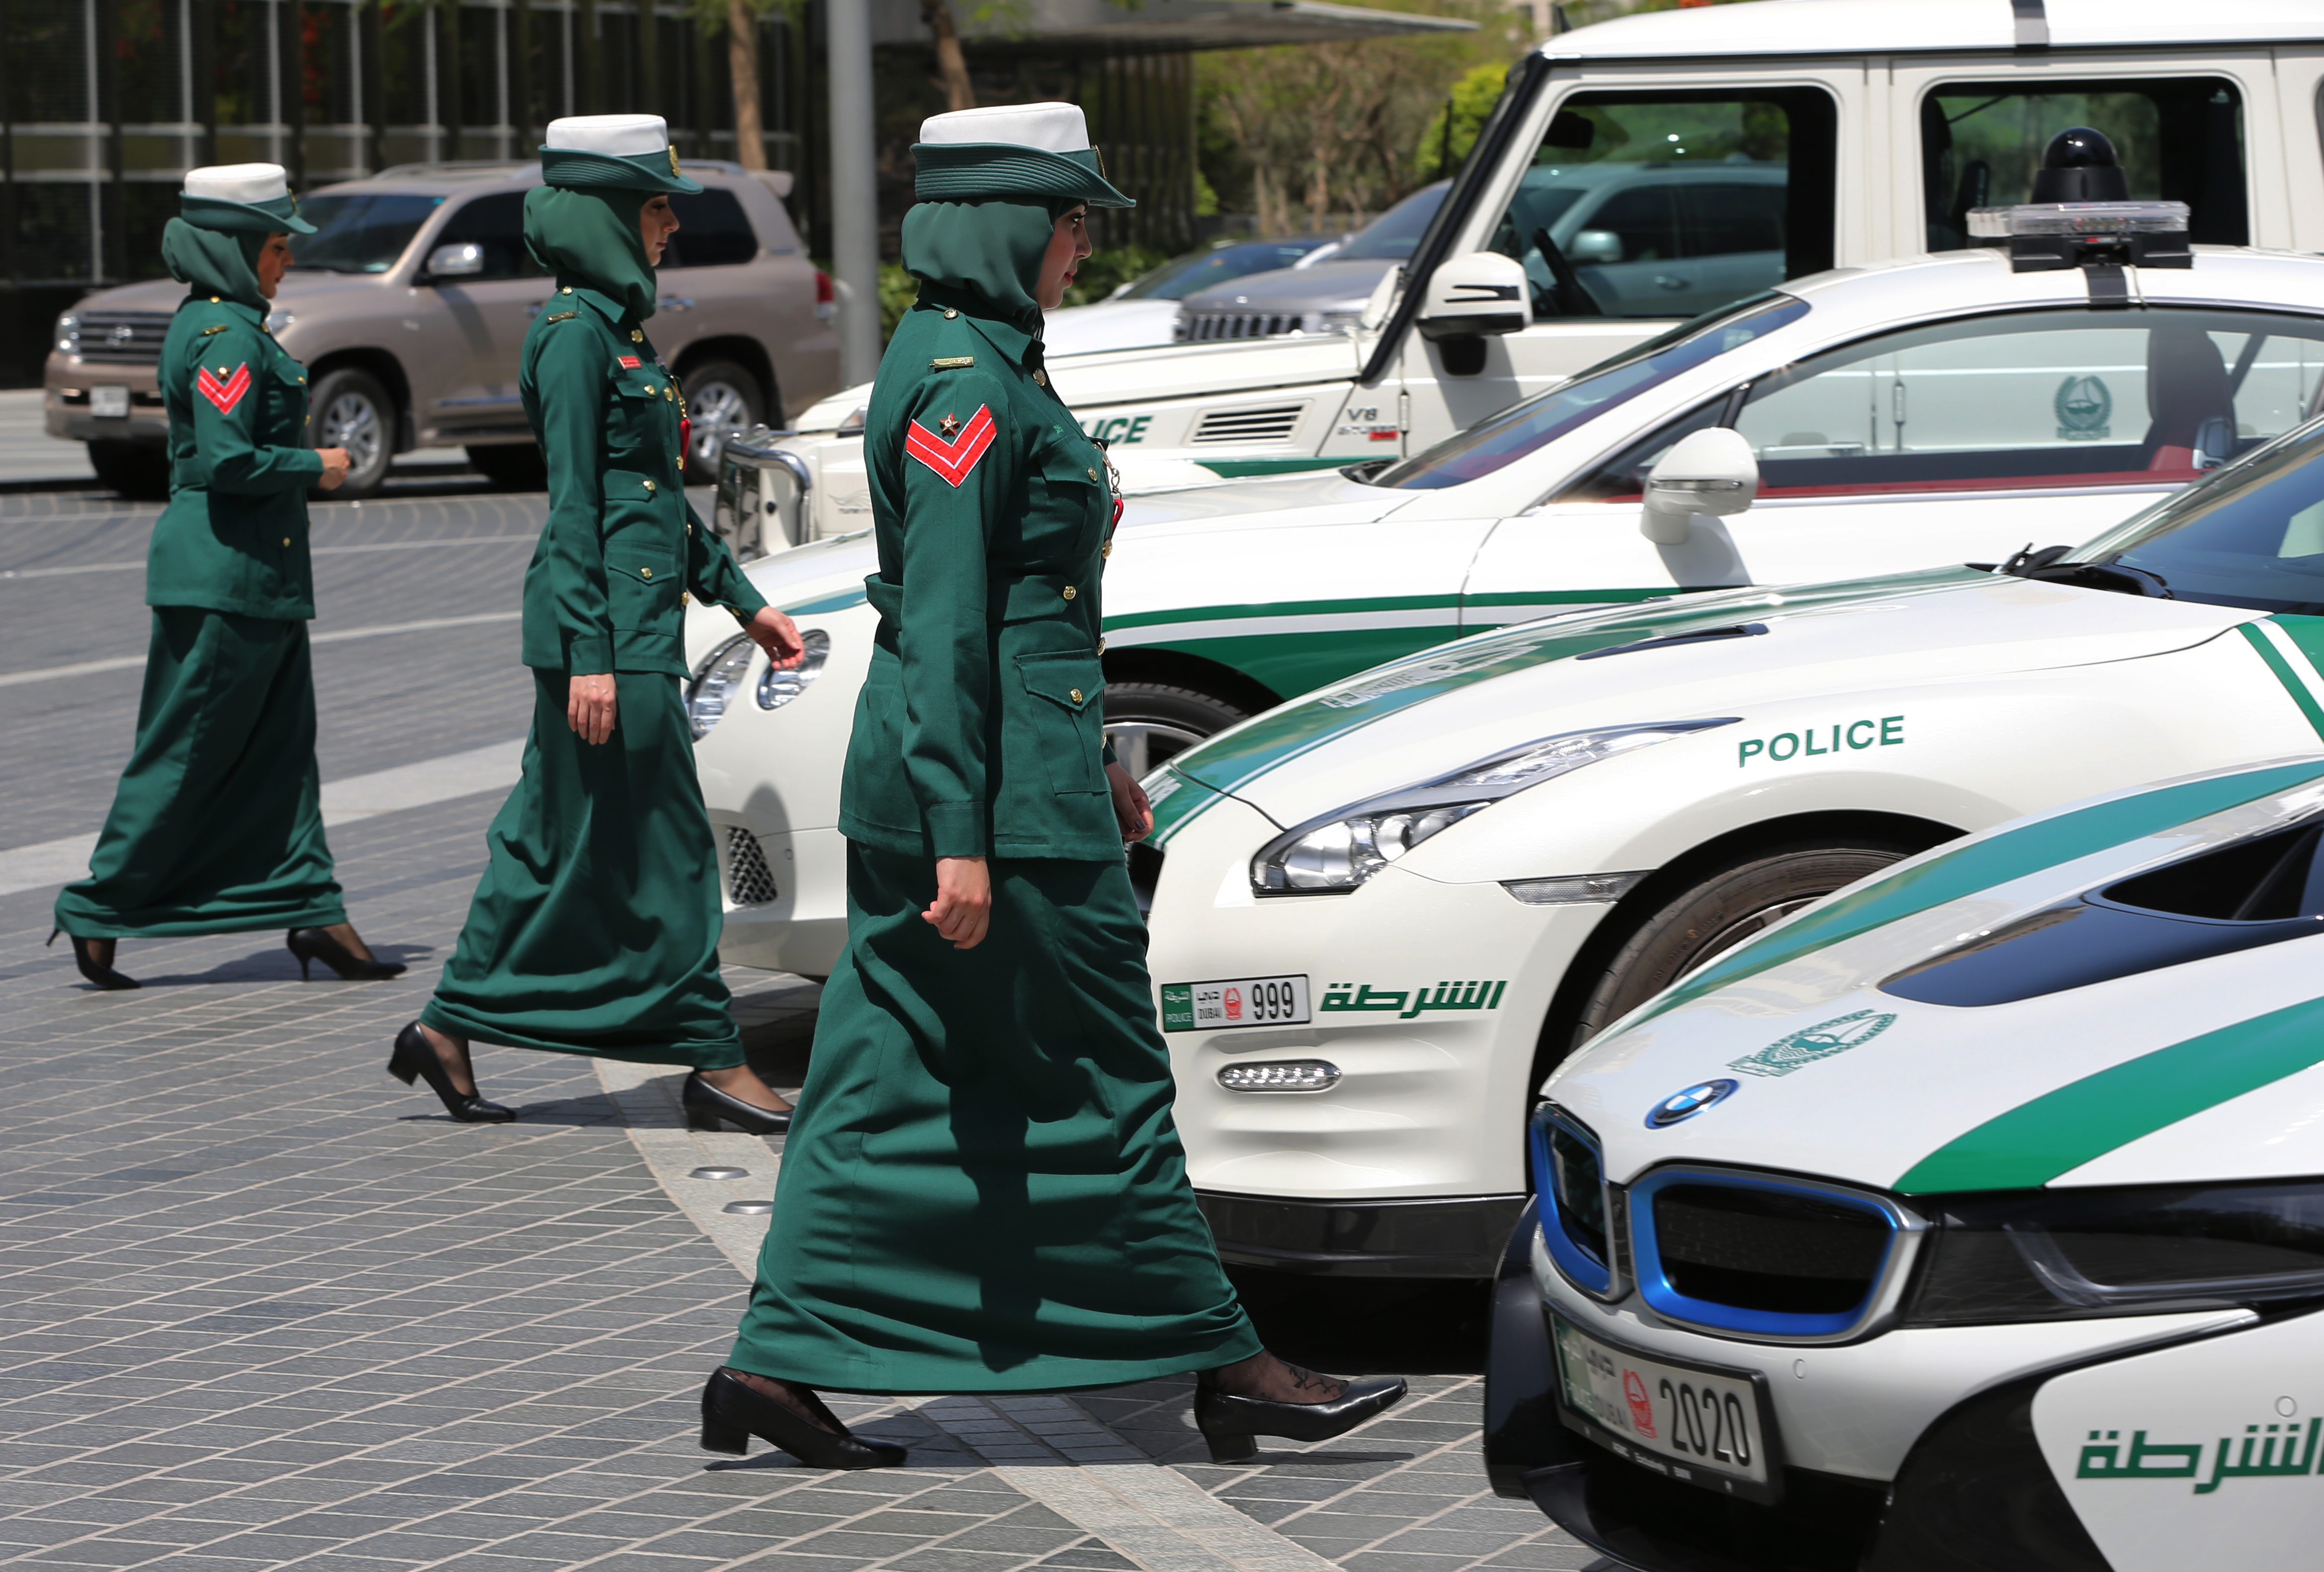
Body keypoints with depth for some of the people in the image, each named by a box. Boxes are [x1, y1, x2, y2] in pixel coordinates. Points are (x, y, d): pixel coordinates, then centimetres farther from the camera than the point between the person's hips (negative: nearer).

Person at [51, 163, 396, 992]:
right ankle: (98, 911, 6)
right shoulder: (228, 338, -17)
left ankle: (311, 911, 7)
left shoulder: (208, 325, 14)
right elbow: (227, 460, -25)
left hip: (257, 576, 10)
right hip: (225, 578, -10)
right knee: (186, 753, -2)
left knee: (282, 746, 8)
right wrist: (317, 466, -12)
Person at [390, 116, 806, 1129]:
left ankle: (451, 1030, 16)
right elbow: (576, 505, -17)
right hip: (604, 628, -10)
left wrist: (741, 599, 23)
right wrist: (589, 656, -19)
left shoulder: (619, 330, 16)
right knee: (661, 845, -4)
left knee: (558, 839, 12)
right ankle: (715, 1063, 1)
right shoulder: (575, 337, -13)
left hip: (638, 620, 10)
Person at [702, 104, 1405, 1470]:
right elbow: (943, 623, -20)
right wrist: (961, 837, -22)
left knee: (892, 1085, 10)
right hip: (1005, 792, -10)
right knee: (1101, 1079, 0)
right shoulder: (966, 384, -16)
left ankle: (776, 1365, 11)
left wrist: (1093, 760, 27)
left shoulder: (977, 362, 15)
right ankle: (1223, 1366, 9)